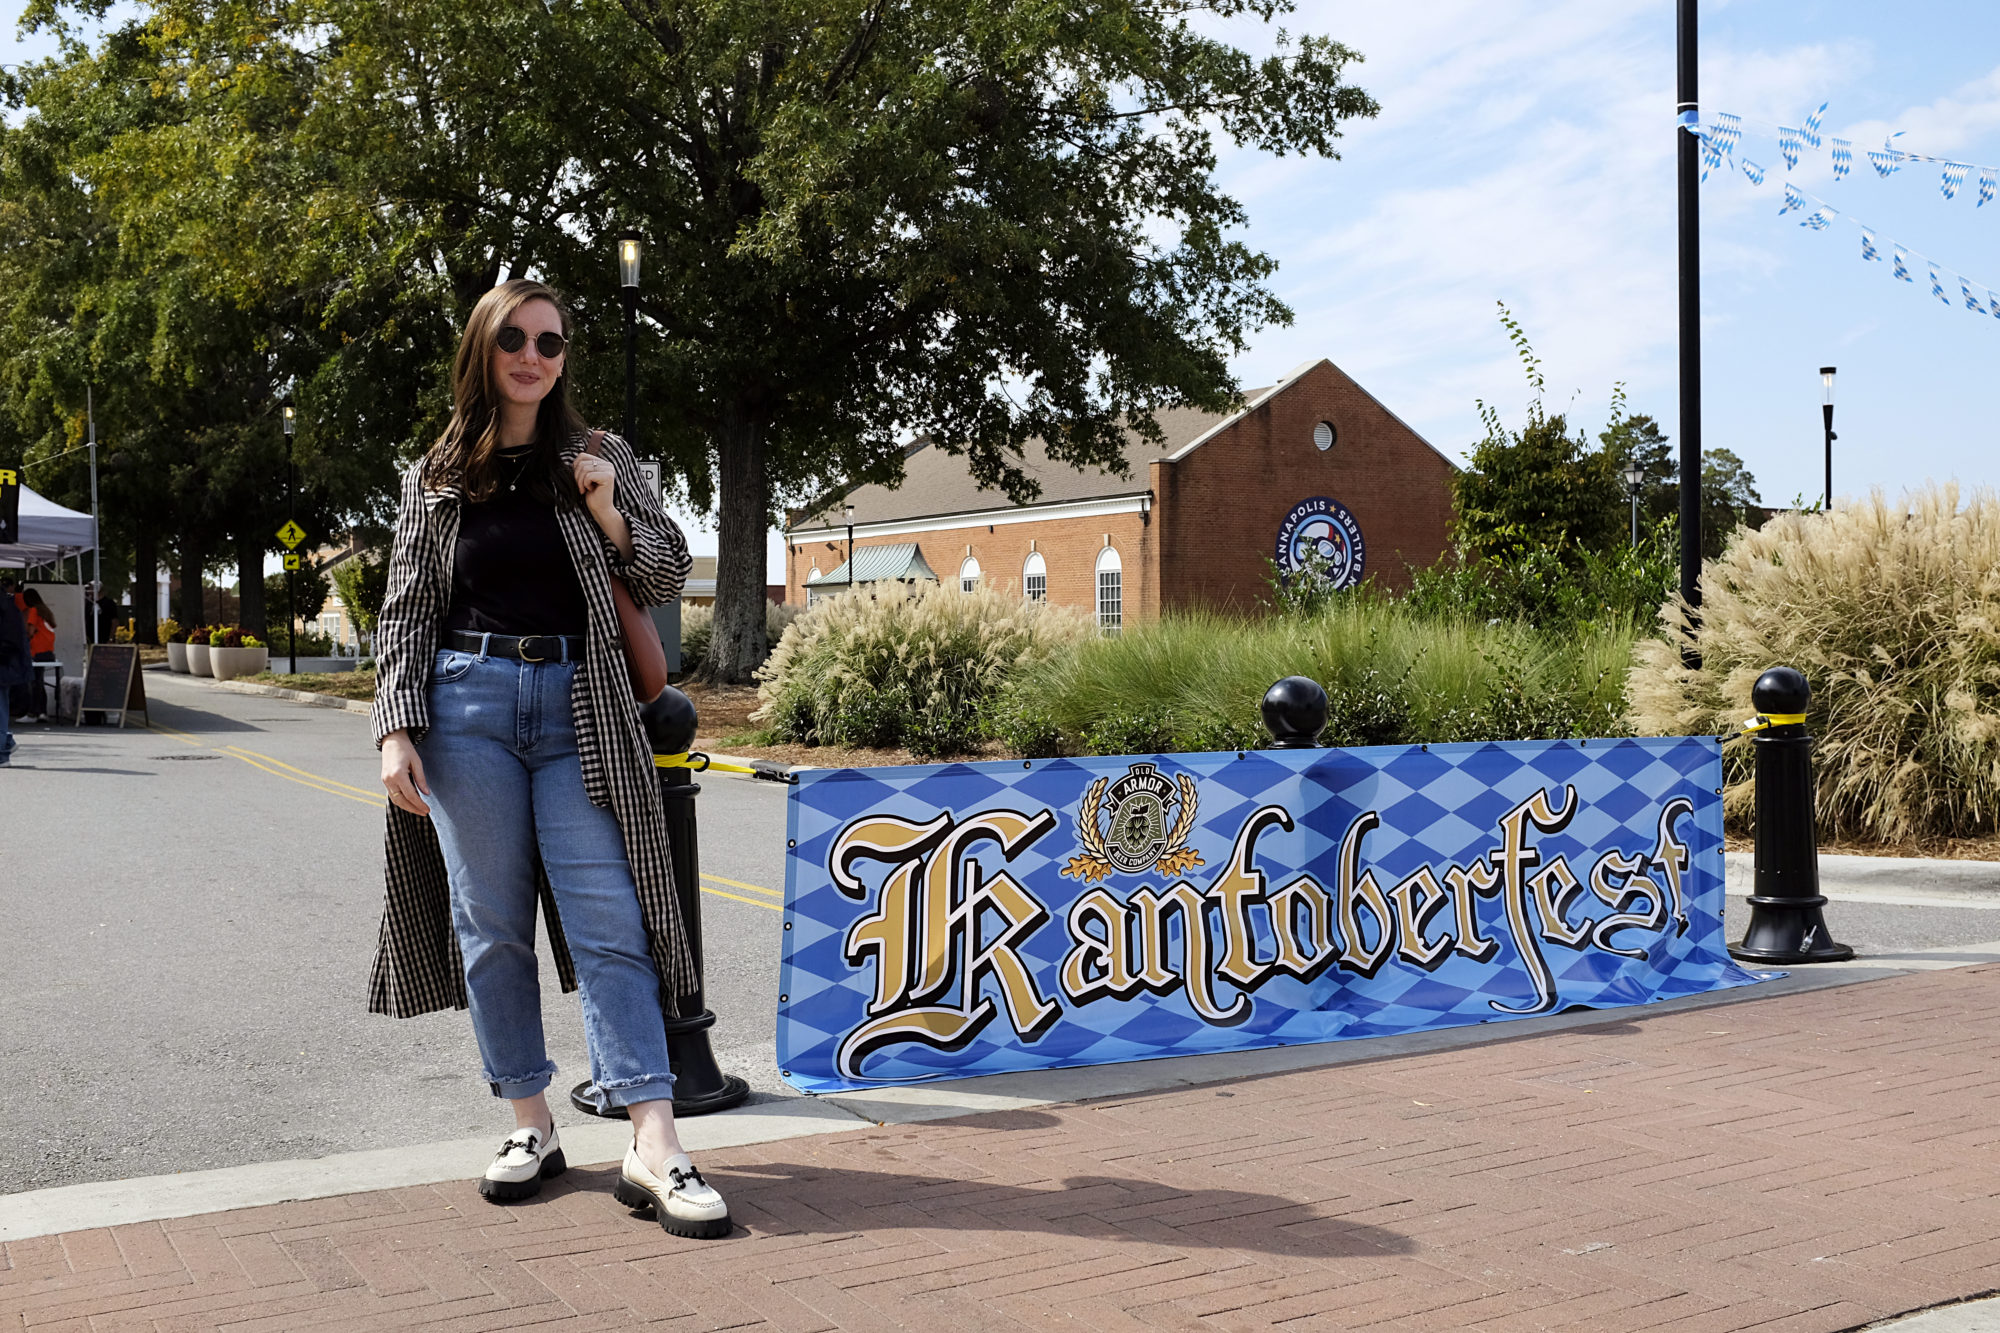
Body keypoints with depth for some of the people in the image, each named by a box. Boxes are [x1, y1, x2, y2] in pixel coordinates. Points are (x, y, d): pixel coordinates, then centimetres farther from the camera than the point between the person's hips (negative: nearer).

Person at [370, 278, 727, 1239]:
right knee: (490, 925, 3)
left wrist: (607, 517, -5)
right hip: (470, 702, 1)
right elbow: (406, 612, 9)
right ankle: (531, 1124, 14)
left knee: (610, 920, -8)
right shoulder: (436, 478, 11)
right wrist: (398, 730, -2)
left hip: (577, 707, -1)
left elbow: (668, 577, 12)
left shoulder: (600, 460, 11)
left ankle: (653, 1146, -11)